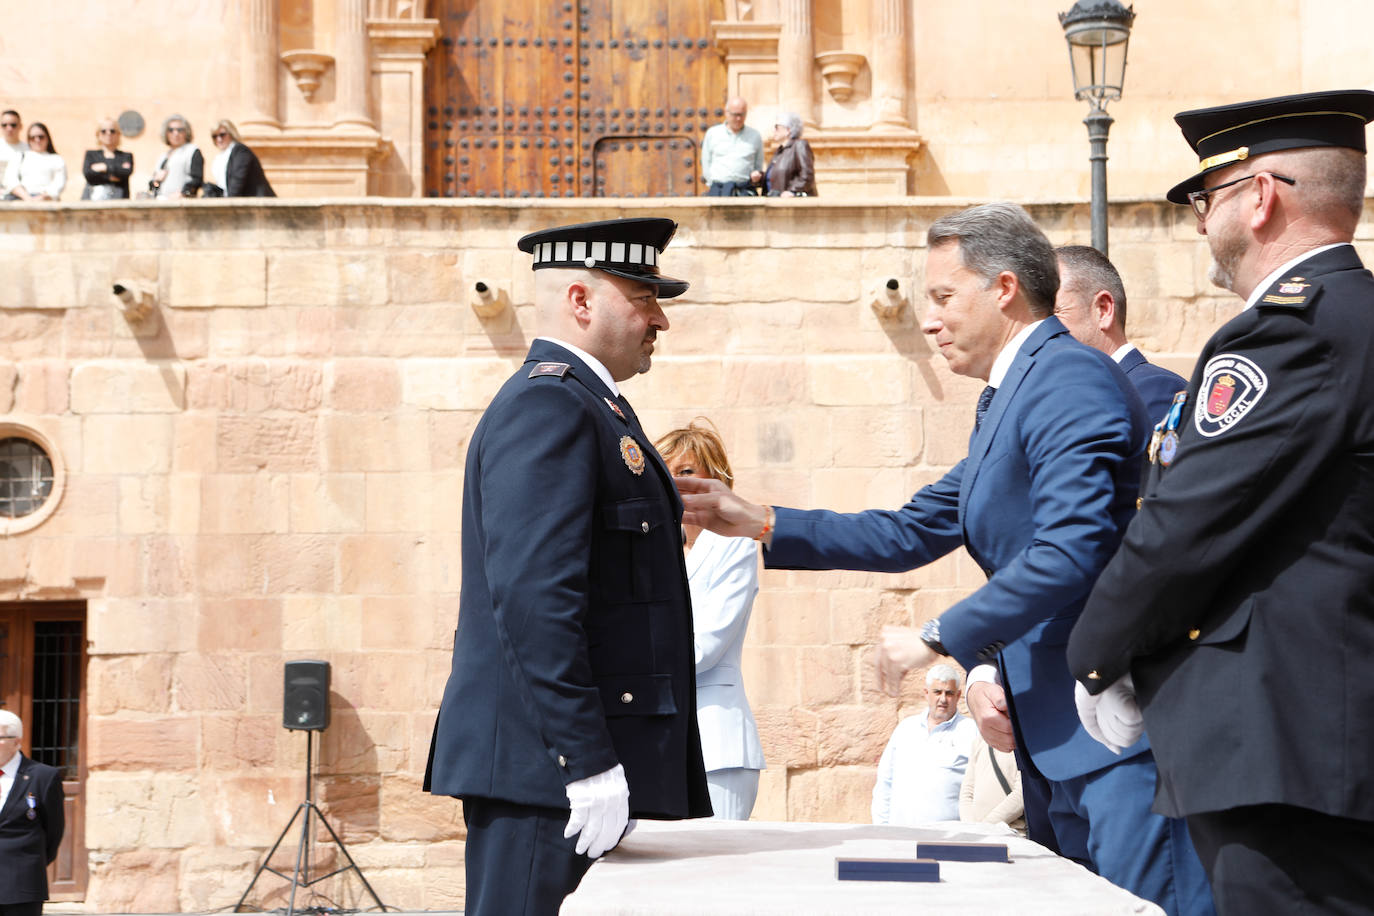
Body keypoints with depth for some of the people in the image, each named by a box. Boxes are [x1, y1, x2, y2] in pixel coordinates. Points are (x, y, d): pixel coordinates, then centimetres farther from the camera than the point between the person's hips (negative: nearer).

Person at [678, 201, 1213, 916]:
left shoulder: (1073, 378, -13)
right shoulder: (1005, 401, 19)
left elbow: (1068, 555, -24)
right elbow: (914, 533, 20)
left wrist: (936, 640, -15)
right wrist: (759, 524, 14)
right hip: (1053, 734, 11)